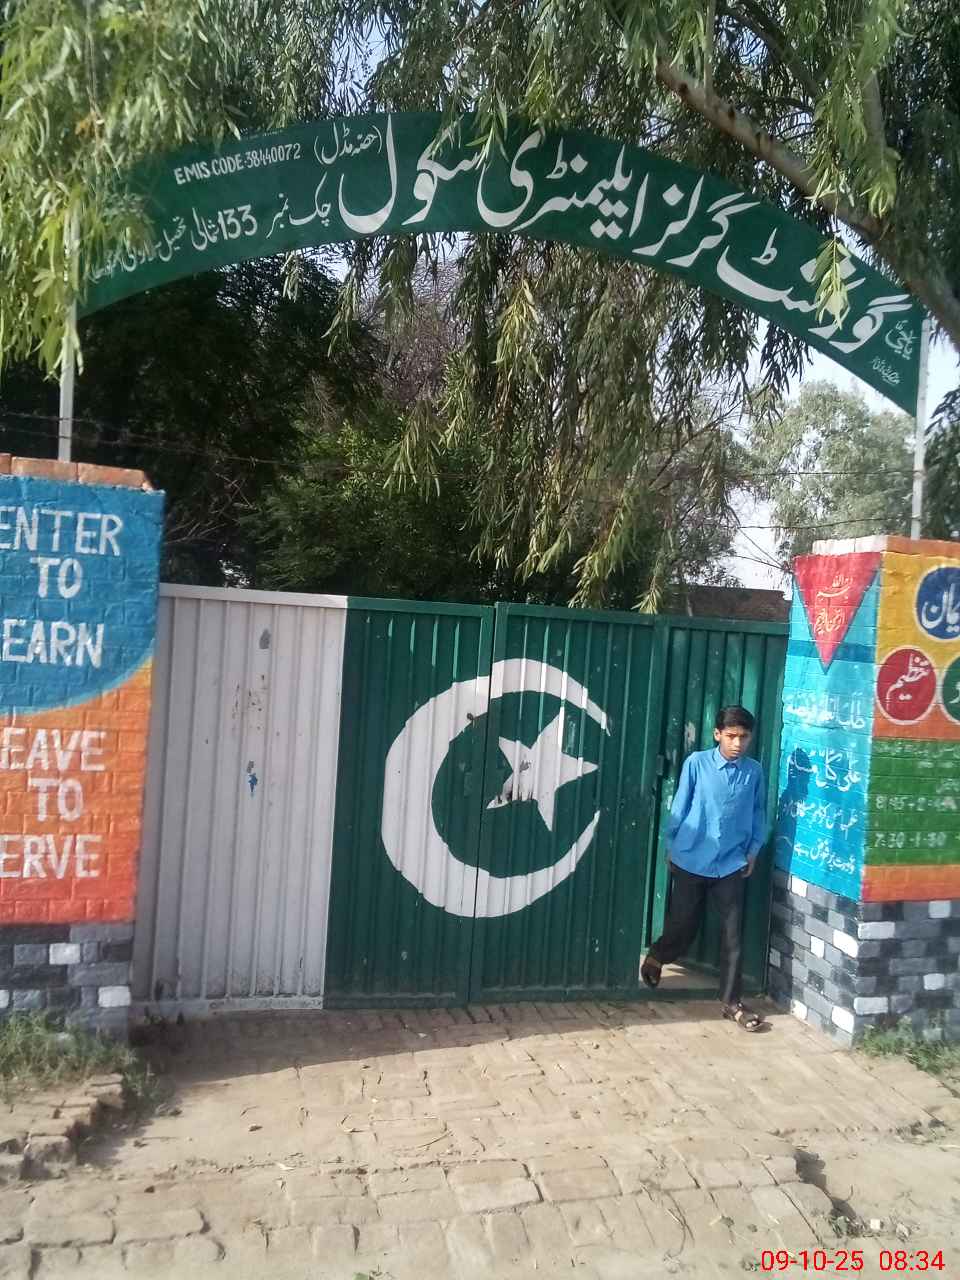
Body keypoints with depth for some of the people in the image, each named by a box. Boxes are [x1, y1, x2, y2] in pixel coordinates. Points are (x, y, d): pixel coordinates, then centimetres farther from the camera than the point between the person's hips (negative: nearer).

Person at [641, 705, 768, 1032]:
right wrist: (671, 848, 4)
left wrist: (753, 852, 7)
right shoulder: (696, 763, -9)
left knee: (732, 935, 2)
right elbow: (679, 808, -1)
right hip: (691, 861, -2)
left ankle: (731, 1002, 14)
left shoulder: (755, 772, -1)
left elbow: (758, 815, 10)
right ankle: (655, 958, 41)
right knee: (683, 928, 10)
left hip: (731, 865, 2)